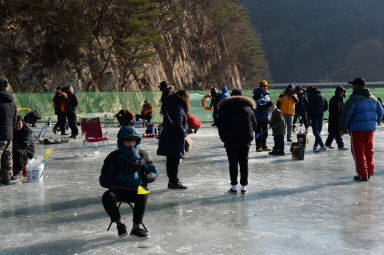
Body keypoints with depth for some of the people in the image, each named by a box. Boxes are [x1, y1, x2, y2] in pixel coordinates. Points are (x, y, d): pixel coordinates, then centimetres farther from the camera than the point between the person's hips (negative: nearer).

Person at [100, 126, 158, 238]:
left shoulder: (142, 155, 6)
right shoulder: (114, 157, 3)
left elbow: (154, 172, 11)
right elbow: (103, 178, 5)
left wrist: (148, 177, -13)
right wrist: (110, 184, -18)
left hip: (136, 190, -1)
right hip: (119, 189, 1)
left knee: (142, 197, -35)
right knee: (107, 197, -30)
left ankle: (136, 227, -23)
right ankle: (120, 224, -10)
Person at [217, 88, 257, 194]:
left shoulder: (224, 108, 0)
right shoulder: (248, 108, 5)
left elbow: (220, 125, -1)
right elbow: (254, 126, 7)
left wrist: (224, 138, 9)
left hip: (230, 141, -1)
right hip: (245, 141, 2)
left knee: (233, 163, 4)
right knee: (244, 163, 7)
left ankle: (234, 187, 5)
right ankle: (244, 187, 9)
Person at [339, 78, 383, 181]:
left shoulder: (353, 99, -12)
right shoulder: (373, 98, 9)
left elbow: (345, 115, -13)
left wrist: (342, 129, -3)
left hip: (357, 129, -7)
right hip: (371, 128, 7)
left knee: (358, 152, 2)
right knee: (369, 150, 19)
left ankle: (363, 174, 1)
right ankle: (369, 172, 29)